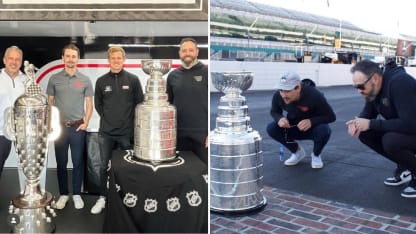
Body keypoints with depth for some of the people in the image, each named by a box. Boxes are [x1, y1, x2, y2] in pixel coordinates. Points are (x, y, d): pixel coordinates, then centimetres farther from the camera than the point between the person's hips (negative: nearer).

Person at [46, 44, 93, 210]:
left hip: (78, 128, 0)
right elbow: (49, 103, 7)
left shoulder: (85, 80, 2)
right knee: (61, 163, 8)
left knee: (78, 163, 6)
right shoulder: (54, 79, 3)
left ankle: (77, 194, 18)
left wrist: (85, 123, -5)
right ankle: (63, 194, 21)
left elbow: (89, 104, 5)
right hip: (59, 127, 1)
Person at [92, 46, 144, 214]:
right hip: (106, 132, 2)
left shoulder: (133, 79, -3)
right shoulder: (101, 81, 2)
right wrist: (107, 118, 9)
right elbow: (97, 104, 13)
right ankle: (102, 198, 24)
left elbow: (139, 103, 3)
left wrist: (129, 120, 4)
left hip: (127, 132, -1)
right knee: (104, 166, 10)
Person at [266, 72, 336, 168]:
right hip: (292, 127, 3)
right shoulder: (278, 96, -22)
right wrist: (280, 118, -26)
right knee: (271, 128, -22)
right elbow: (274, 111, -1)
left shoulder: (314, 95, -31)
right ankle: (297, 151, 4)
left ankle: (316, 155, 0)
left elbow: (331, 116, -22)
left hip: (313, 127, -3)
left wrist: (311, 121, -40)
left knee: (323, 130, -36)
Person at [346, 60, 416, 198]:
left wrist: (371, 124, -29)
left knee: (391, 141, -33)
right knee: (364, 133, -6)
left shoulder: (399, 83, -29)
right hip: (399, 129, 8)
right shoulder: (373, 87, -5)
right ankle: (405, 168, 8)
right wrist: (357, 122, -15)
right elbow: (368, 112, 9)